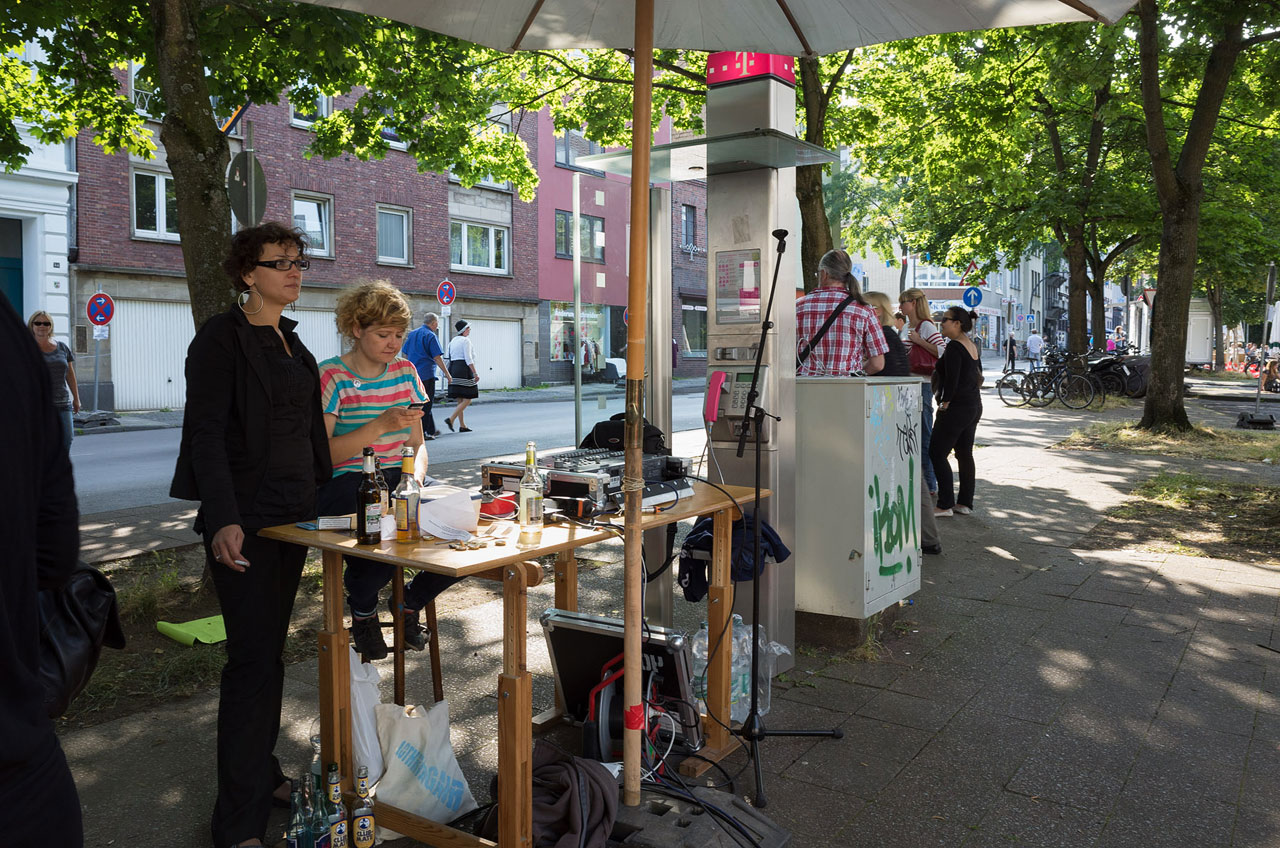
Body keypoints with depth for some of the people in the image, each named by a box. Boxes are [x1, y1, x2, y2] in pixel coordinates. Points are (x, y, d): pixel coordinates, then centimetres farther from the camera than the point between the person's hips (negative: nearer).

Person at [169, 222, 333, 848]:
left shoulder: (290, 342, 15)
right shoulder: (221, 337, -9)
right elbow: (205, 433, -17)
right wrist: (223, 520, -27)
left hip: (293, 512, 7)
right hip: (246, 520, -7)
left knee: (269, 648, 15)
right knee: (253, 658, -5)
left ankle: (262, 772, 29)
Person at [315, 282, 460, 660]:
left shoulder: (405, 370, 14)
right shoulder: (331, 377, -4)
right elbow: (322, 453, -11)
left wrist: (416, 476, -6)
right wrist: (381, 425, -20)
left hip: (399, 477, 5)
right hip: (347, 483, -5)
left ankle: (411, 601, 11)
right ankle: (362, 610, 5)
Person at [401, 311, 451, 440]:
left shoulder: (412, 334, 14)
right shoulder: (431, 336, -9)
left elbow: (406, 354, 17)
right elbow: (437, 358, -13)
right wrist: (447, 373, -7)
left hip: (413, 375, 8)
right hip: (426, 374, -8)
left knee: (426, 403, 17)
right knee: (426, 404, -2)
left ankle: (431, 430, 22)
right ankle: (421, 433, -2)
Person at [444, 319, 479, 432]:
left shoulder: (453, 340, 16)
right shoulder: (466, 340, -9)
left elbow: (451, 357, 16)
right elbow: (468, 359, -16)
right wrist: (475, 373, -16)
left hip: (453, 368, 9)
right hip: (464, 370, -9)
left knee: (460, 400, 11)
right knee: (467, 399, -5)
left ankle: (462, 425, 11)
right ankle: (451, 419, -17)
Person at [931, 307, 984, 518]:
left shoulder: (954, 347, -15)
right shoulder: (973, 346, 13)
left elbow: (951, 379, -21)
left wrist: (944, 403, -14)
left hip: (957, 407, -10)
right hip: (974, 404, 10)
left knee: (937, 453, -4)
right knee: (965, 454, 12)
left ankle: (945, 505, -5)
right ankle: (965, 503, 15)